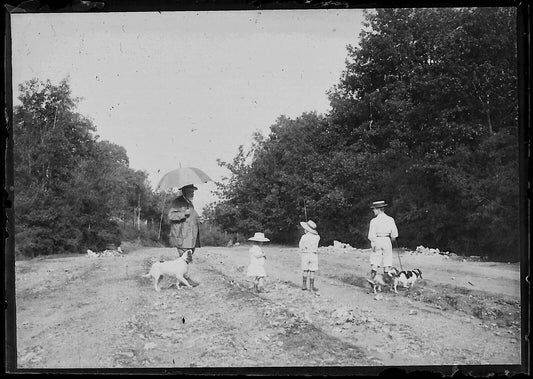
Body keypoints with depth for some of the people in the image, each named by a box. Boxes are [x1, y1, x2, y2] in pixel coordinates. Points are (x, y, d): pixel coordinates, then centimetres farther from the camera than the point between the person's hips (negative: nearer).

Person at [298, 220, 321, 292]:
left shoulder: (304, 237, -10)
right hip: (314, 254, 0)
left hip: (305, 254, 0)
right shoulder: (317, 237, -5)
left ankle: (304, 285, 16)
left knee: (305, 271, 13)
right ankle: (311, 286, 6)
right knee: (312, 271, 4)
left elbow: (300, 246, -2)